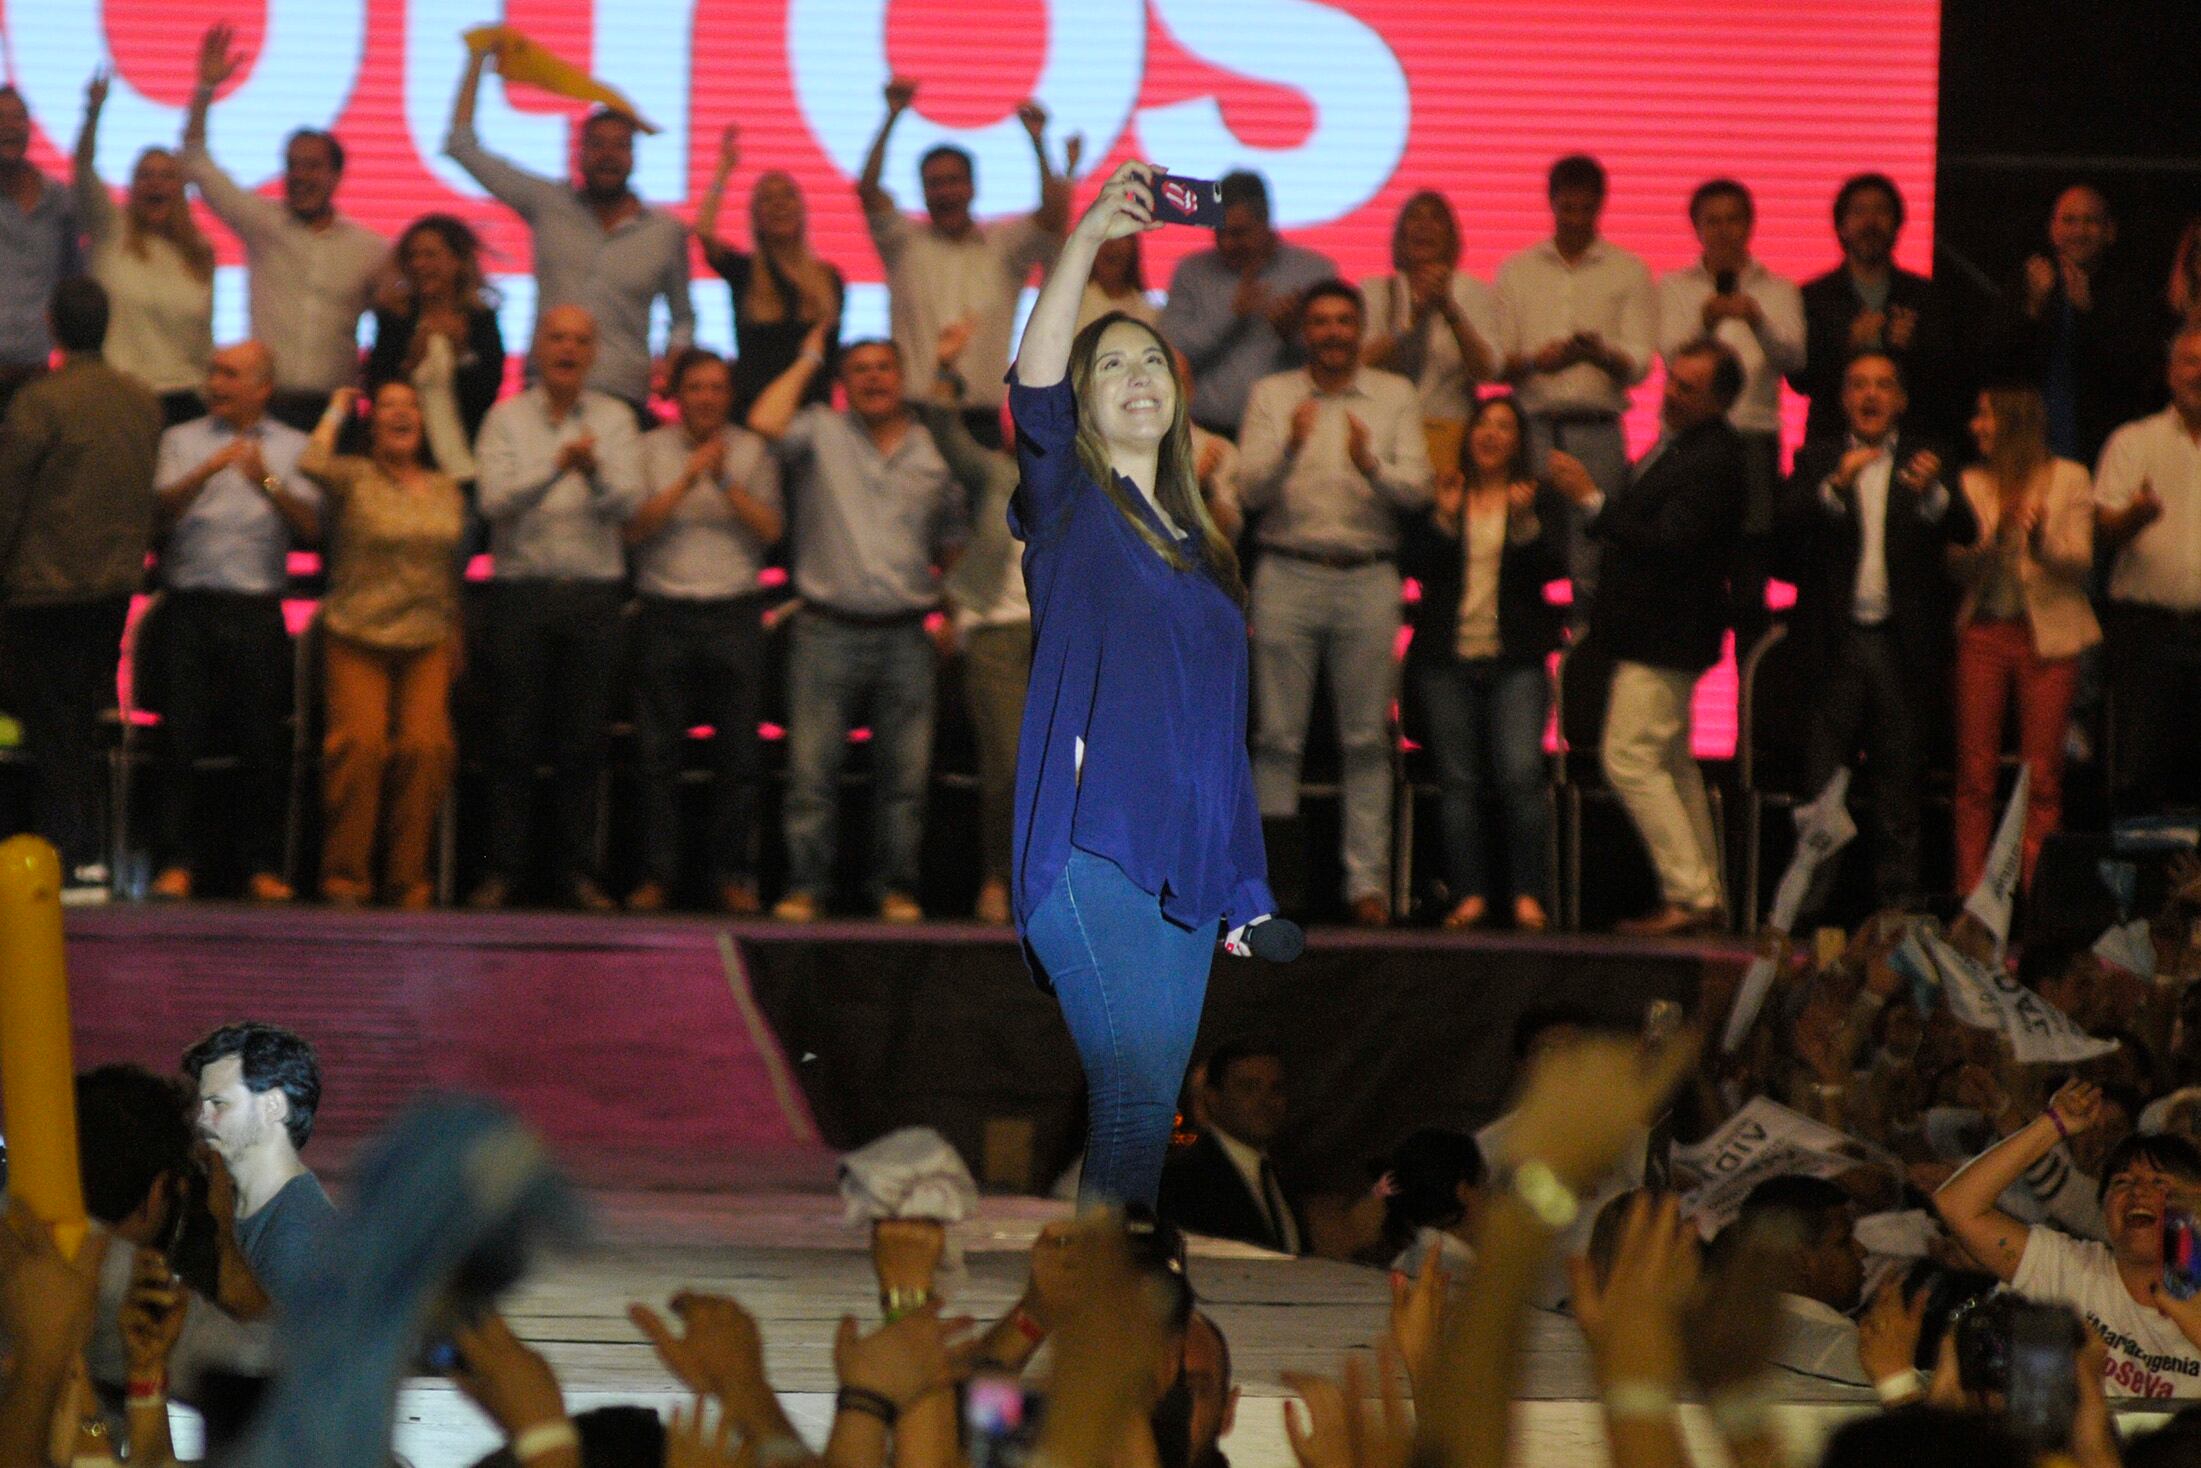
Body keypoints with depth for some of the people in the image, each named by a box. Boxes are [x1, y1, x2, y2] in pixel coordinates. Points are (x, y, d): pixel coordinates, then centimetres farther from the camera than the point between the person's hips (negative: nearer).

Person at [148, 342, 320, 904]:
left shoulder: (292, 447, 12)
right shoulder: (182, 440, 13)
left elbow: (309, 526, 0)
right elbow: (163, 510, -3)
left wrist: (269, 483, -16)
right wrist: (206, 471, -18)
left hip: (258, 611, 0)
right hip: (190, 606, 0)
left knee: (264, 741, -2)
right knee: (183, 736, -6)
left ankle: (263, 866, 5)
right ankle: (178, 863, -2)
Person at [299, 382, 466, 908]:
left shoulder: (446, 490, 16)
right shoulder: (355, 479, 3)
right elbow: (312, 465, -19)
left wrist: (455, 637, 21)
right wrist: (336, 412, -3)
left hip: (427, 643, 3)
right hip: (357, 639, -3)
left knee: (426, 747, -13)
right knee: (361, 742, -16)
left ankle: (409, 877, -3)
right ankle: (346, 875, -6)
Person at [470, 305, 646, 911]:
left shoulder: (614, 419, 8)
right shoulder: (507, 419, 5)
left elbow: (627, 503, -3)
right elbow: (494, 500, -9)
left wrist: (596, 471, -24)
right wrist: (557, 467, -23)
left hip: (592, 594, 1)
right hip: (522, 589, -1)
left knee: (584, 740, 2)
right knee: (514, 739, -1)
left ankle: (575, 867, 10)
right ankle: (501, 867, 4)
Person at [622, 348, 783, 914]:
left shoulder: (753, 452, 9)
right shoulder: (648, 449, 7)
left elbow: (771, 529, -2)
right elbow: (635, 528, -4)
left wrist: (727, 482, -14)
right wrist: (686, 481, -13)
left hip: (734, 614, 0)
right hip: (665, 611, 0)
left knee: (738, 751, -2)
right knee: (658, 751, -2)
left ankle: (735, 875, 5)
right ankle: (656, 874, 3)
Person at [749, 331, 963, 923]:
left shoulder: (936, 451, 13)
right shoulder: (822, 434, 6)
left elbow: (952, 545, 20)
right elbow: (765, 423, -14)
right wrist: (808, 361, -1)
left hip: (905, 635, 2)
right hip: (829, 629, -2)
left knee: (904, 774, 2)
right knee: (812, 768, -5)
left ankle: (896, 888, 10)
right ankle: (804, 888, -1)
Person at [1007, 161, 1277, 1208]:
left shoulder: (1202, 550, 23)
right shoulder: (1070, 505, 7)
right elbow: (1032, 387, -13)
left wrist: (1247, 891, 18)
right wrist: (1090, 237, -24)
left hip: (1186, 866, 6)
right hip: (1091, 847, -6)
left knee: (1145, 1106, 3)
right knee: (1134, 1091, -19)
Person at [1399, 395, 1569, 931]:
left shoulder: (1542, 499, 9)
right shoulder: (1440, 495, 11)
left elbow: (1555, 567, -4)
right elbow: (1412, 565, 1)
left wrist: (1525, 520, -18)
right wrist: (1443, 516, -12)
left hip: (1516, 660, -2)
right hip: (1446, 658, 2)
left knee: (1521, 774, -14)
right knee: (1457, 780, -1)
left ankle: (1529, 896, -9)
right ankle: (1469, 893, 4)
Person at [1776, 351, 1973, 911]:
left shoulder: (1924, 461, 8)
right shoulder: (1816, 460, 9)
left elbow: (1966, 531, -7)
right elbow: (1789, 524, -8)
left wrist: (1932, 492, -28)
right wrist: (1835, 486, -25)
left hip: (1903, 647, 0)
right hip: (1834, 643, 0)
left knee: (1899, 781, 2)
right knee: (1821, 780, 0)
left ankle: (1897, 896, 7)